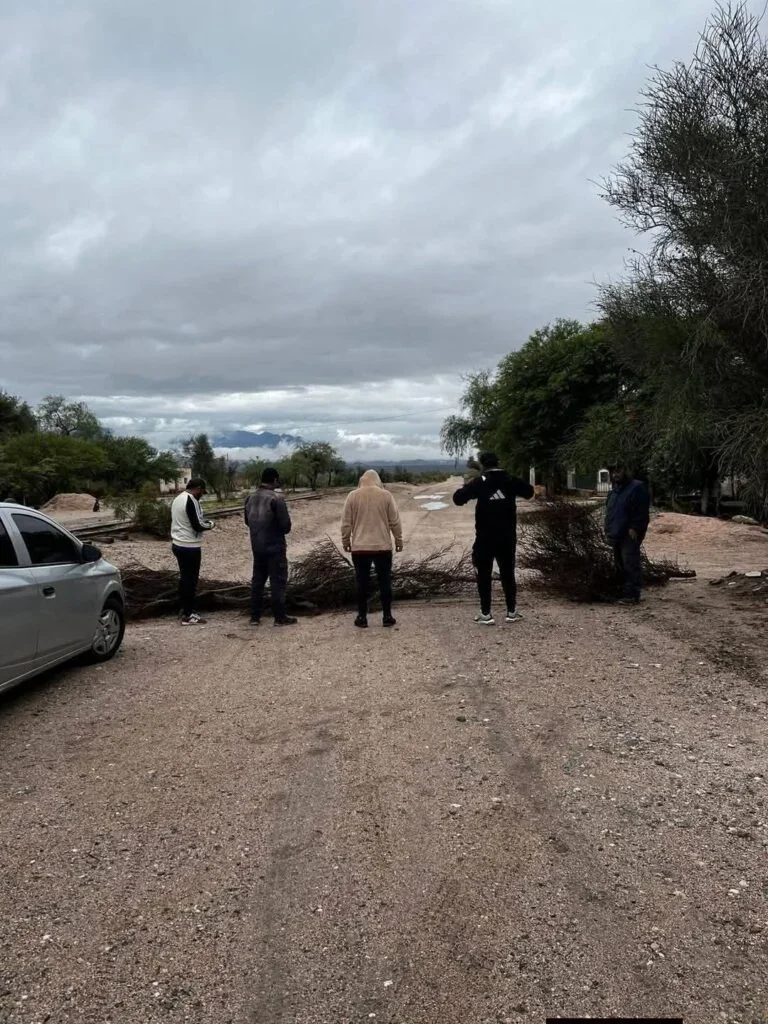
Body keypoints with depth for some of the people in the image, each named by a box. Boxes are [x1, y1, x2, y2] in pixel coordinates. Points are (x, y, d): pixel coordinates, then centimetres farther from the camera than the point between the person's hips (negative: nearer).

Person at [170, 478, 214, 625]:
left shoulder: (177, 498, 11)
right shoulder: (191, 501, -19)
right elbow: (197, 526, -21)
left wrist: (202, 522, 15)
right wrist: (209, 525, -3)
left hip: (178, 544, 9)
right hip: (190, 546, -9)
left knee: (184, 577, 17)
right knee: (191, 579, -3)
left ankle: (184, 609, 25)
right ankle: (188, 615, 0)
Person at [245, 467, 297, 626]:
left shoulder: (250, 497, 5)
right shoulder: (276, 498, -17)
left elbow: (247, 521, 15)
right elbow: (286, 525, -16)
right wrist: (280, 530, 5)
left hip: (257, 546, 7)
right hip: (275, 547, -7)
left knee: (257, 579, 14)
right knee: (278, 581, 1)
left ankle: (255, 616, 18)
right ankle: (280, 617, 6)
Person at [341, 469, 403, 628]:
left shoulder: (353, 496, -1)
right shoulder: (386, 495, -2)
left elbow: (346, 523, 2)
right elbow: (395, 522, 0)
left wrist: (345, 541, 14)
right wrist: (398, 540, 12)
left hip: (359, 547, 0)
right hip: (383, 546, 0)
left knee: (362, 583, 7)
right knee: (384, 582, 8)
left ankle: (362, 618, 11)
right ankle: (387, 617, 13)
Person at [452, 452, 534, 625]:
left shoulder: (480, 482, -9)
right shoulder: (511, 480, 2)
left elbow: (458, 499, -11)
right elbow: (529, 492, 19)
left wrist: (466, 488, 8)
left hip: (485, 537, -3)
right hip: (507, 536, 3)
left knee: (484, 575, 6)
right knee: (508, 573, 14)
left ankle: (486, 614, 6)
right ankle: (512, 612, 18)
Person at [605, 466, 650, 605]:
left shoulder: (637, 488, -6)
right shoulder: (615, 490, 22)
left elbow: (642, 511, -13)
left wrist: (634, 528, -19)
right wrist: (609, 530, 16)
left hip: (630, 535, -9)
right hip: (616, 535, 9)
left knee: (631, 565, -11)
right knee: (620, 566, 10)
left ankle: (633, 595, -9)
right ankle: (625, 593, 16)